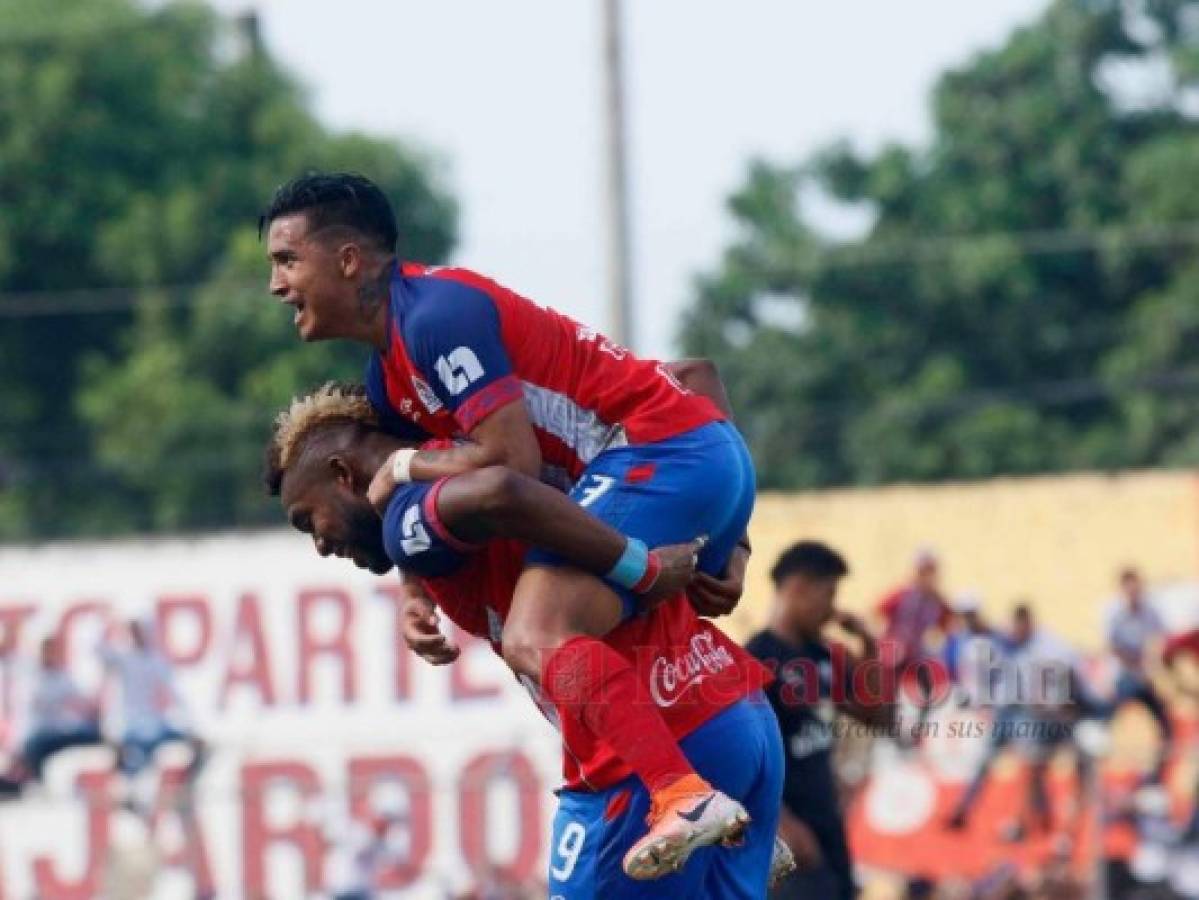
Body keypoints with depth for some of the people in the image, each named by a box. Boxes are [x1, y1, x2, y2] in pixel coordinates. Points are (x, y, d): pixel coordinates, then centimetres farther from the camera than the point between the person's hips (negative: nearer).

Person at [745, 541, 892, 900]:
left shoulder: (823, 656, 12)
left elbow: (878, 715, 20)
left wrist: (870, 650, 7)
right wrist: (781, 821, -25)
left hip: (826, 825, 9)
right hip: (791, 830, -9)